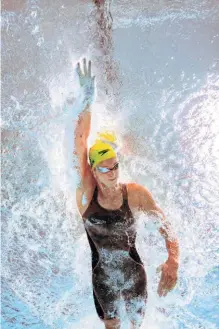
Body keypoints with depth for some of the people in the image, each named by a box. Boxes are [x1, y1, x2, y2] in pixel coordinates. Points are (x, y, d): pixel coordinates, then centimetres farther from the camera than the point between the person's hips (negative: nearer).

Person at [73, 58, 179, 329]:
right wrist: (87, 99, -38)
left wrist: (172, 263, -29)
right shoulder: (86, 191, -19)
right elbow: (79, 142, -30)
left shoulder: (136, 193, -20)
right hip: (102, 278, 0)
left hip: (134, 274, 0)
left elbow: (166, 227, -13)